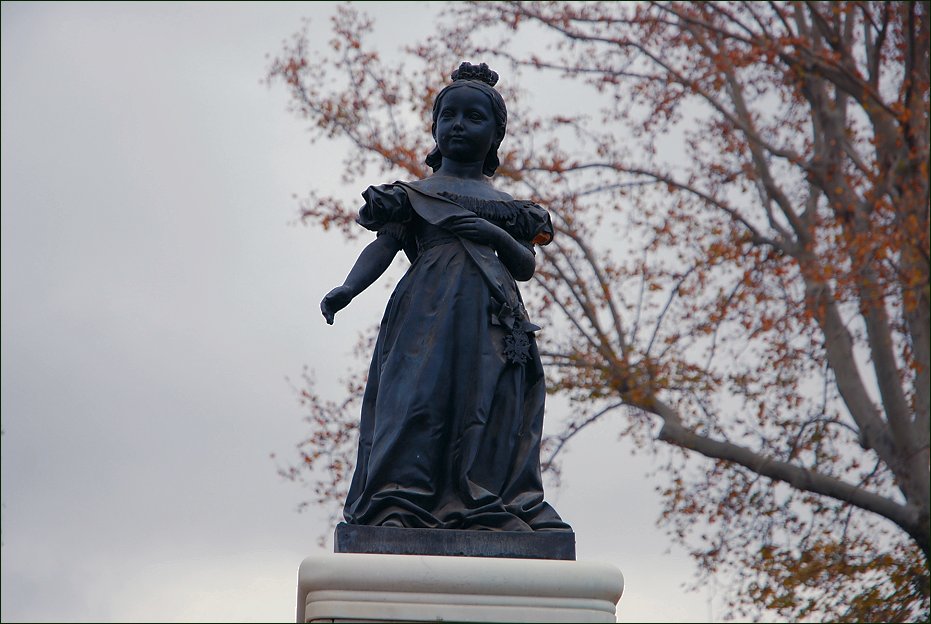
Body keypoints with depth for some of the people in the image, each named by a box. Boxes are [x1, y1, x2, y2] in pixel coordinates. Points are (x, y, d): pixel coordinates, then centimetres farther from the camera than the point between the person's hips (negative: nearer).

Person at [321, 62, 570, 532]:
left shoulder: (506, 207, 20)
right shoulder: (413, 194, 13)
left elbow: (527, 267, 12)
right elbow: (383, 245, 1)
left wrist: (497, 235, -7)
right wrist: (348, 289, -16)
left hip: (490, 317, 2)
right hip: (428, 311, -2)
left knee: (487, 405, -7)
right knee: (416, 397, -15)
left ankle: (487, 502, -5)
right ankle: (398, 503, -19)